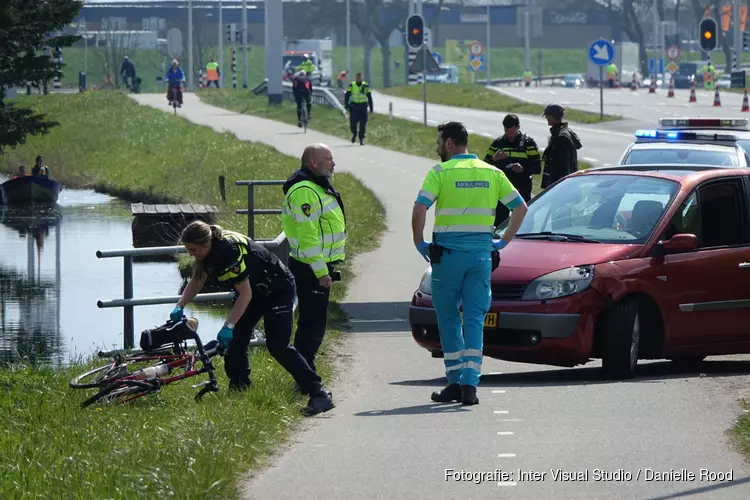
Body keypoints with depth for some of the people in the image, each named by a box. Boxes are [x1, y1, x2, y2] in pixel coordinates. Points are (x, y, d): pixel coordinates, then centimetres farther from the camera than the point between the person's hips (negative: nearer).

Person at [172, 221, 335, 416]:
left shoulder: (229, 250, -34)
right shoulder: (210, 251, -6)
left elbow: (245, 294, -31)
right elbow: (196, 281, 9)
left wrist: (228, 326, -33)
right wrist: (179, 307, -5)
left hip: (278, 290, -10)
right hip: (255, 293, 10)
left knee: (278, 345, -19)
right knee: (236, 341, 3)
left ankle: (319, 394, -20)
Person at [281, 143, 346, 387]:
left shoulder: (317, 188, 17)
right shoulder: (305, 191, -19)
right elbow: (308, 236, -24)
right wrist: (320, 271, -24)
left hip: (319, 268, 11)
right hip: (311, 270, -11)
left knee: (313, 325, 14)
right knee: (312, 325, -9)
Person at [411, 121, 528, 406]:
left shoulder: (440, 173, -5)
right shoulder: (492, 173, 8)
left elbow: (419, 209, -15)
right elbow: (520, 207, 11)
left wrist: (418, 242, -1)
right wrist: (504, 241, 15)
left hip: (448, 252, -3)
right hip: (481, 252, 3)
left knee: (448, 318, 9)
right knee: (475, 319, 2)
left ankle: (455, 381, 8)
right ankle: (470, 384, -7)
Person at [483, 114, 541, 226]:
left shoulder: (528, 143, 2)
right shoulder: (498, 143, 10)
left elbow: (537, 168, -3)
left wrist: (523, 169, -22)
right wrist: (494, 159, -12)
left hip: (522, 192, -2)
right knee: (499, 221, 2)